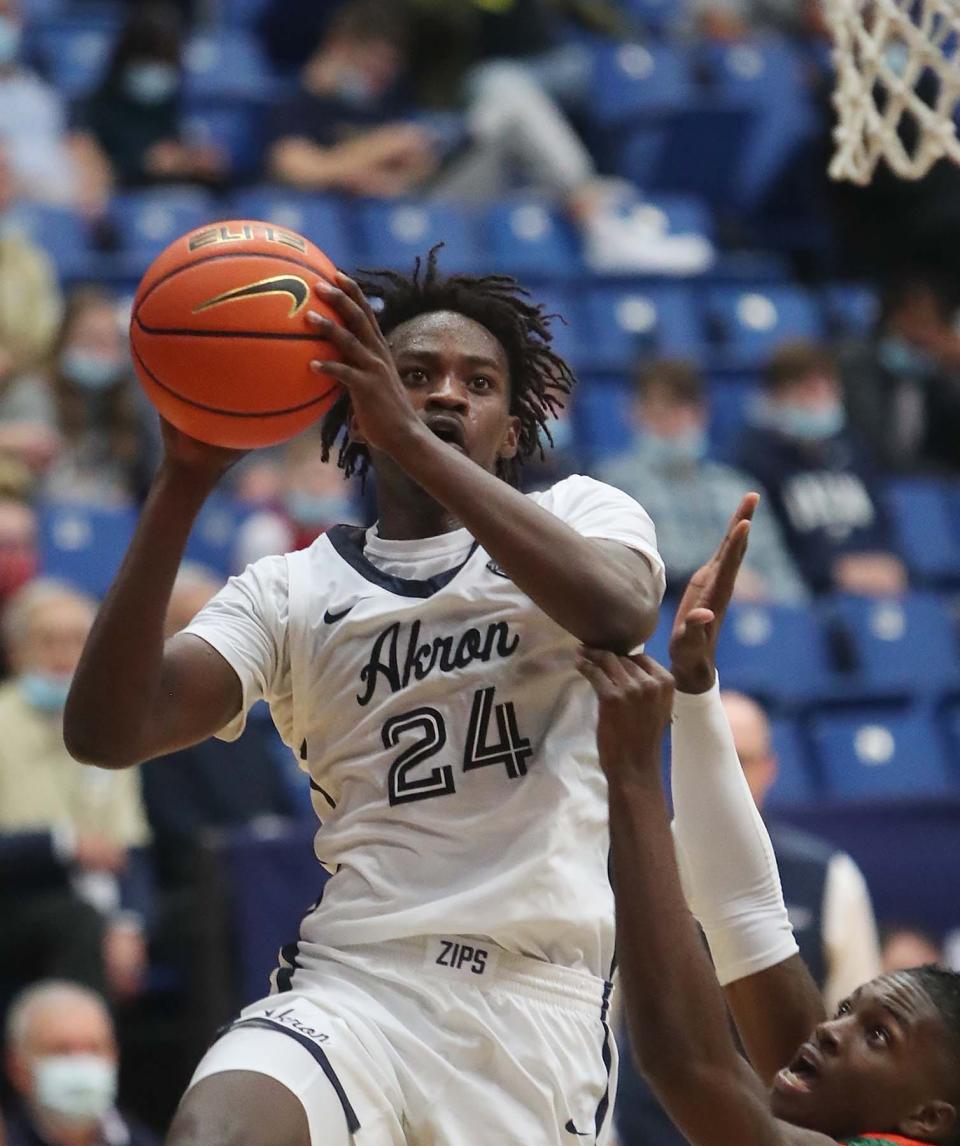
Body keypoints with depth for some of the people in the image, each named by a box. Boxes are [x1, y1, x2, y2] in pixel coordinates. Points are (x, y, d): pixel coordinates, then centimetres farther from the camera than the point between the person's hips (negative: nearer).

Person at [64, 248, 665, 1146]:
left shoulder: (584, 515, 11)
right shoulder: (291, 591, 12)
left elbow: (620, 613, -15)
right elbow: (106, 733, -3)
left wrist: (413, 439, -19)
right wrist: (186, 477, -11)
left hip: (541, 1003, 0)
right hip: (352, 982, 0)